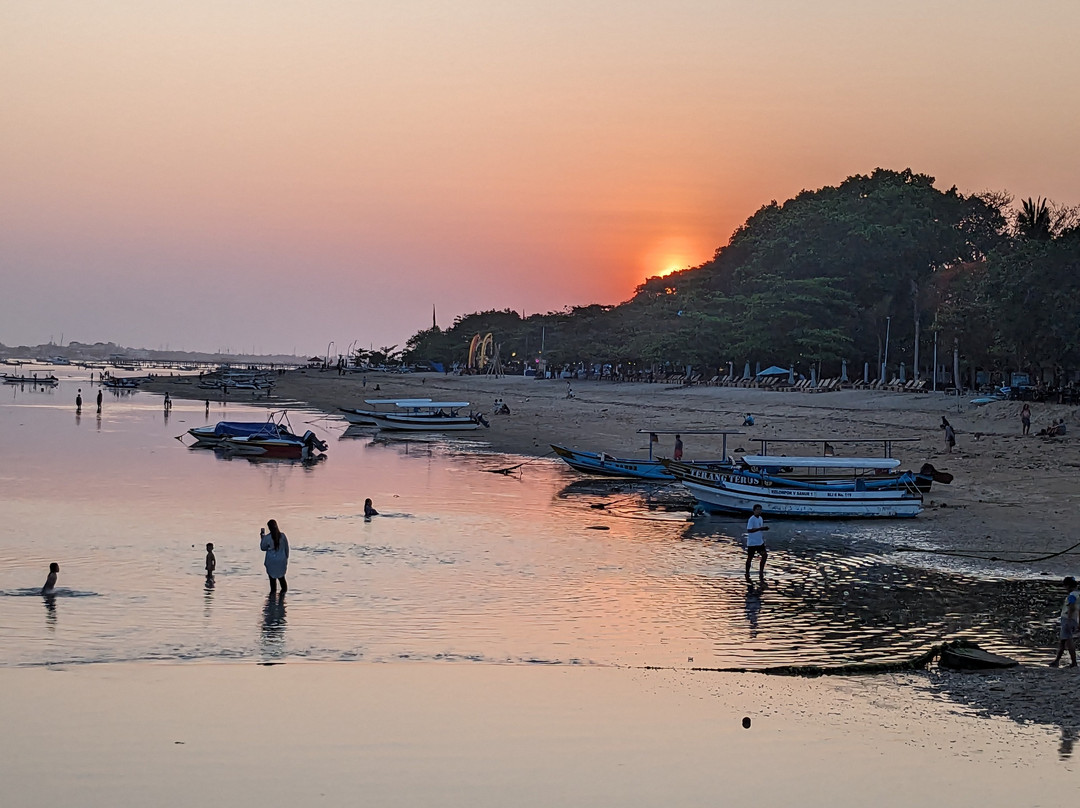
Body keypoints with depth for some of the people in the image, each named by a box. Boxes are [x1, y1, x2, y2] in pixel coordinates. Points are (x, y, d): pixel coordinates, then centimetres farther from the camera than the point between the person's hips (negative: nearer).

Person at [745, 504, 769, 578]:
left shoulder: (760, 518, 8)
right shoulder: (751, 519, -17)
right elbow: (749, 530, -28)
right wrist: (759, 528, -35)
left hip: (760, 542, 7)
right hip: (752, 542, -7)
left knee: (765, 555, -3)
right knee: (750, 558, 3)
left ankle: (761, 571, 7)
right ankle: (747, 573, 15)